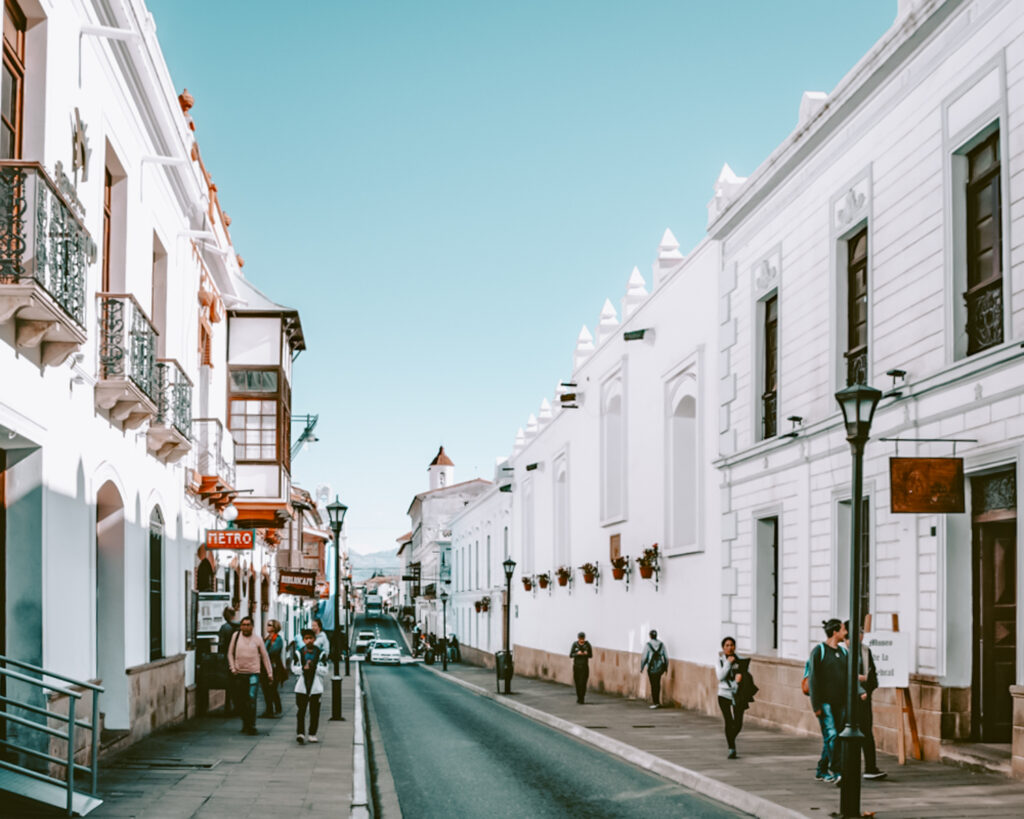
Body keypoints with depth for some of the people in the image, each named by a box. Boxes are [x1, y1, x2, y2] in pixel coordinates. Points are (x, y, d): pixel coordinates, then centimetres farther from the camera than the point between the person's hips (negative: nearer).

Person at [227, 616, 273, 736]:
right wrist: (233, 668, 1)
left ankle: (251, 726, -8)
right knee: (239, 701, 8)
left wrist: (270, 672, 8)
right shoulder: (236, 636, 3)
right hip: (239, 673, 3)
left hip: (253, 673, -3)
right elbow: (230, 653, 10)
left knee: (251, 700, -13)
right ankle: (245, 722, 28)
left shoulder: (257, 639, 1)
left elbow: (265, 656, 8)